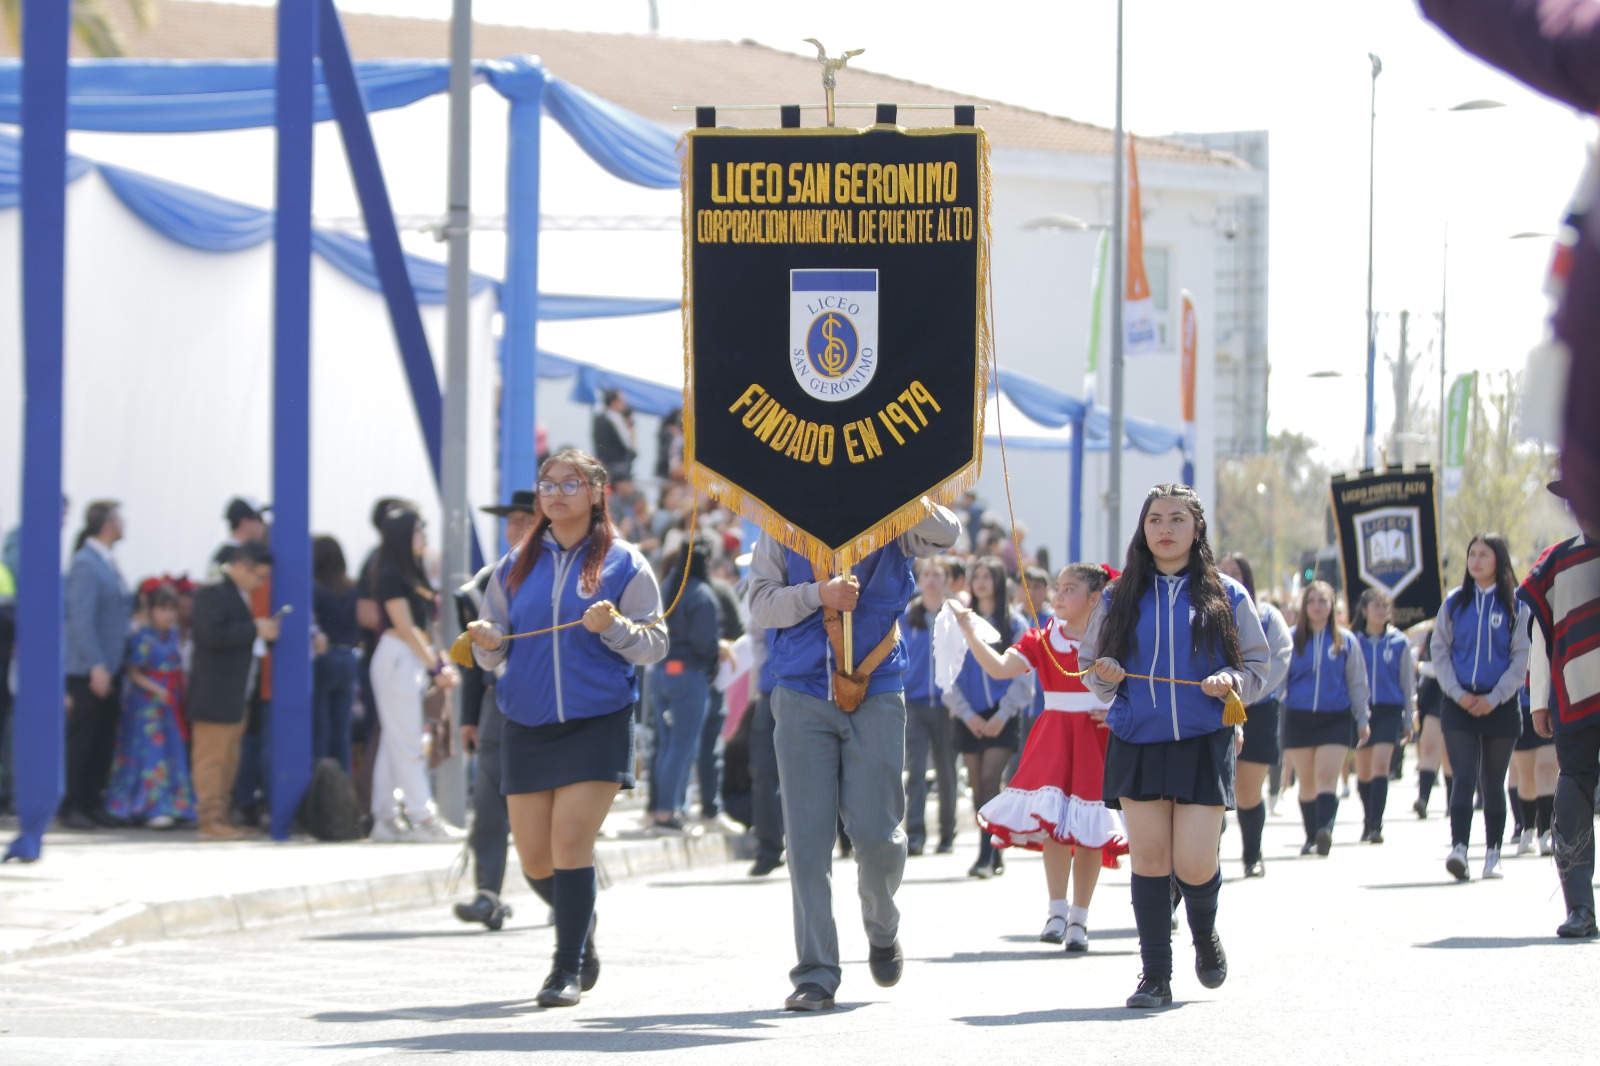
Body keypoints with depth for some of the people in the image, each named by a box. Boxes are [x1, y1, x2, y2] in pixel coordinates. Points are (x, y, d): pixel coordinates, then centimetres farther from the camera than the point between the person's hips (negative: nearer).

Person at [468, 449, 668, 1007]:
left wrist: (614, 627, -19)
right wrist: (487, 643, -9)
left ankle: (569, 969, -6)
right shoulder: (516, 566, 11)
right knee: (534, 857, 5)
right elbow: (494, 654, 14)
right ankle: (582, 930, 33)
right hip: (527, 726, 4)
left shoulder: (623, 564, 1)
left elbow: (655, 645, -1)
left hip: (597, 724, -4)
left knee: (571, 841, -14)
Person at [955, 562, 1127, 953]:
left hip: (1098, 740, -2)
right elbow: (1000, 667, -10)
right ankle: (1057, 911, -3)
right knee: (1053, 823, -12)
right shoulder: (1043, 640, 4)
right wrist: (969, 633, -21)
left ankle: (1079, 919, 10)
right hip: (1053, 738, 2)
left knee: (1088, 832, 1)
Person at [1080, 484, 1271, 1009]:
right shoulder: (1120, 597, 10)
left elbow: (1259, 666, 7)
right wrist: (1103, 675, -8)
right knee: (1148, 859, -3)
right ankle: (1155, 975, 4)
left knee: (1194, 864, -9)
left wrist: (1233, 682, -14)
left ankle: (1205, 935, 24)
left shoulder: (1226, 596, 6)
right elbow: (1089, 663, 14)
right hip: (1137, 744, 2)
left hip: (1203, 744, -2)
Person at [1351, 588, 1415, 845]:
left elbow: (1408, 684, 8)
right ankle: (1367, 823, 28)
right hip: (1360, 710, 2)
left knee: (1380, 765, -17)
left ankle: (1376, 825, -20)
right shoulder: (1353, 641, 2)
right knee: (1363, 771, 10)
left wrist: (1408, 721, 9)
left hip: (1389, 711, -2)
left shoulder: (1399, 643, 2)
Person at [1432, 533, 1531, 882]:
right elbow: (1440, 650, 5)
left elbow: (1522, 657, -2)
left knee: (1493, 783, 7)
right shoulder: (1454, 602, 7)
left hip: (1500, 706, -1)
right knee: (1464, 778, -12)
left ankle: (1493, 854, 15)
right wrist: (1457, 693, -8)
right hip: (1459, 705, 1)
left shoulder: (1516, 604, 1)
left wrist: (1494, 697, -11)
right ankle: (1459, 849, -23)